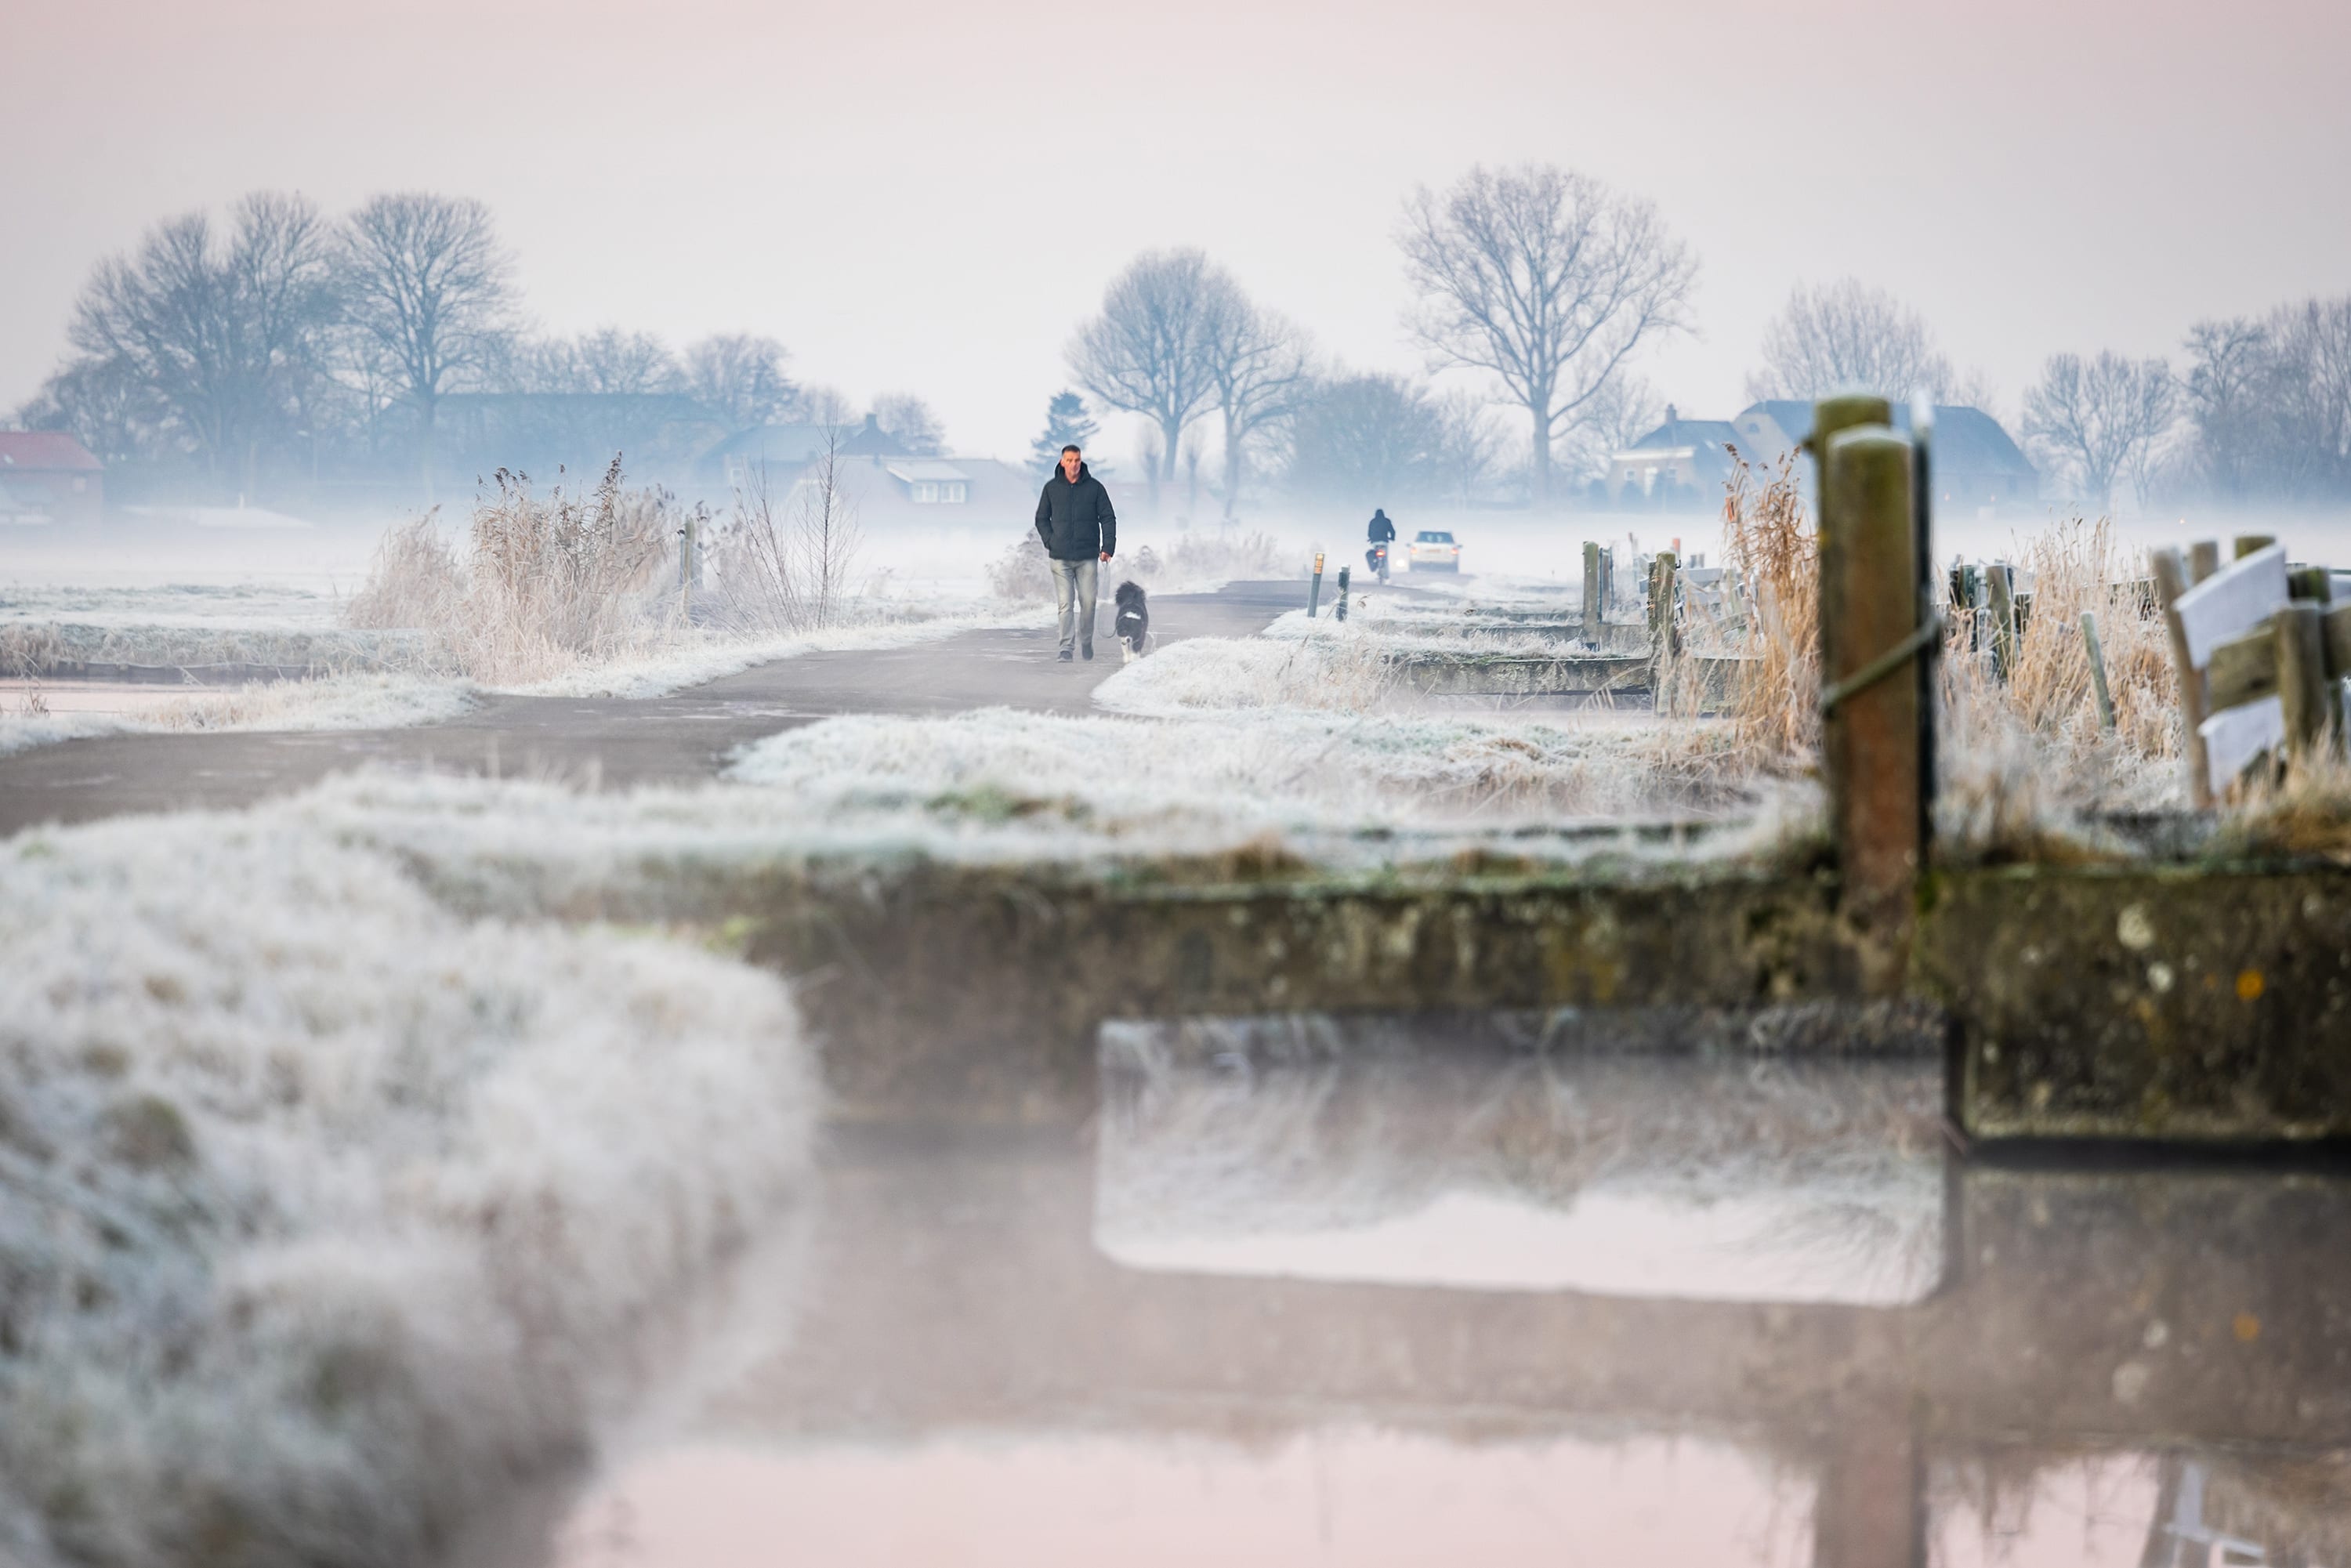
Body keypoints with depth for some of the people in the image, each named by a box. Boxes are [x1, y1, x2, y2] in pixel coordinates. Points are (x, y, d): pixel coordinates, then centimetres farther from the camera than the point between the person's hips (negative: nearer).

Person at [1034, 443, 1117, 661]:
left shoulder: (1094, 487, 2)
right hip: (1060, 557, 0)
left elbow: (1108, 518, 4)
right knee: (1065, 603, -7)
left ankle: (1086, 642, 23)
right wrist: (1050, 542, 0)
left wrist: (1108, 547, -7)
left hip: (1087, 557, 0)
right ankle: (1065, 648, -8)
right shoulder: (1052, 488, 6)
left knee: (1088, 601, 3)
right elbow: (1041, 519, 15)